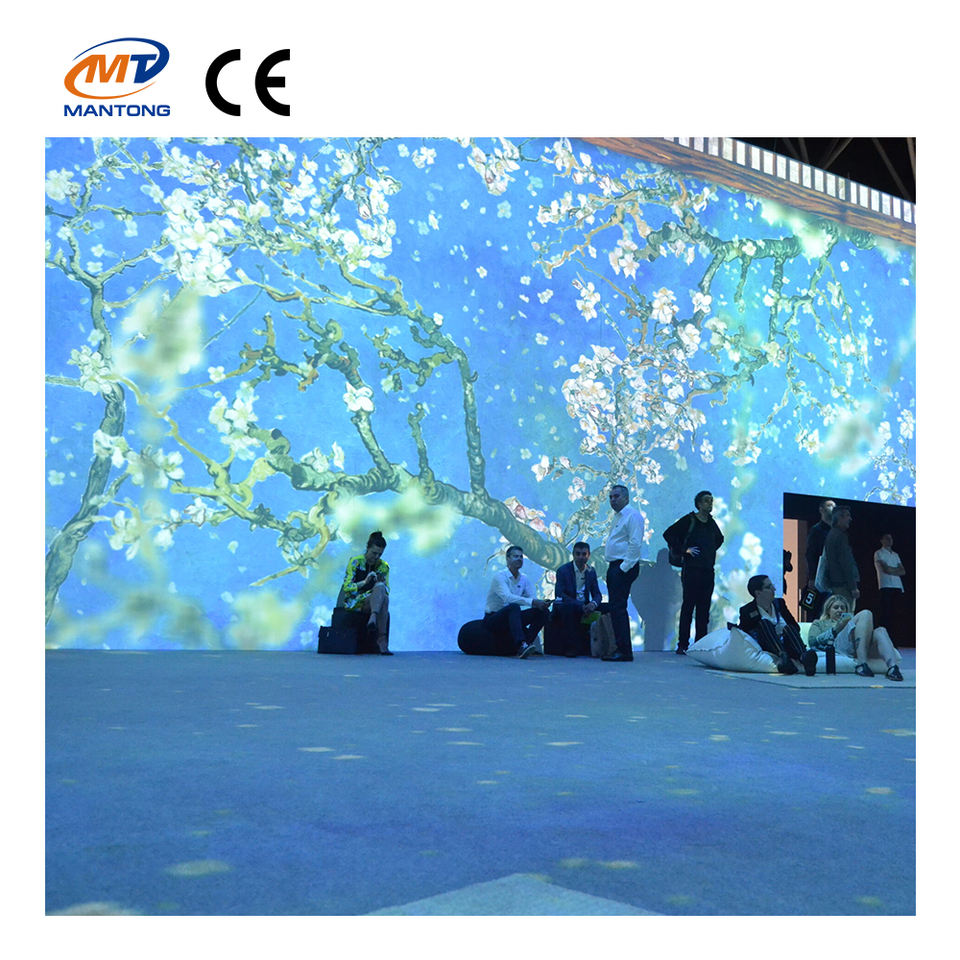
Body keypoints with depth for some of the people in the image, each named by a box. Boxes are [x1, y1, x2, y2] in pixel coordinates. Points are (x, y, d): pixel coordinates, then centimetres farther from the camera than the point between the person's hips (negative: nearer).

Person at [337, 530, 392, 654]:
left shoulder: (384, 566, 9)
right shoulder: (355, 562, -3)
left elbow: (387, 592, 8)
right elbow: (346, 587, -7)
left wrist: (381, 583, -14)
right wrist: (364, 582, -21)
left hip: (373, 603, 4)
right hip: (353, 602, -4)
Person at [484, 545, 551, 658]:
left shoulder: (524, 580, 10)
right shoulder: (500, 576, -13)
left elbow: (533, 599, 1)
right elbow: (507, 597, -30)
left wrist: (541, 603, -25)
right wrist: (532, 602, -39)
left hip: (511, 618, 7)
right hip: (492, 620, -7)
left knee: (542, 611, -14)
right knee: (514, 607, -37)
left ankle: (523, 646, -28)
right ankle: (521, 644, -53)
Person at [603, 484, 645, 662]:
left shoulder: (632, 515, -10)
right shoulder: (618, 516, 22)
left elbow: (635, 544, -18)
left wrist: (624, 567, -20)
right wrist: (613, 568, 16)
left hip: (625, 567, -10)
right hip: (614, 567, 10)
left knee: (618, 608, -13)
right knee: (615, 608, 10)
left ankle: (624, 651, -11)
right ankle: (620, 648, 14)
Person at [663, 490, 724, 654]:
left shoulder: (711, 523, 14)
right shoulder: (689, 520, -4)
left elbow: (719, 538, 34)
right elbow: (668, 534, -8)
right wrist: (683, 550, -10)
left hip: (708, 570, 6)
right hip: (691, 568, -6)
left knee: (704, 607, 6)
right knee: (688, 605, -5)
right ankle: (682, 645, -2)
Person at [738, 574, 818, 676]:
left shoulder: (779, 603, 20)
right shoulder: (747, 611, 8)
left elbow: (796, 627, 19)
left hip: (786, 646, 3)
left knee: (789, 628, -26)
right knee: (764, 623, -26)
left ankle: (804, 658, -58)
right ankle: (783, 657, -53)